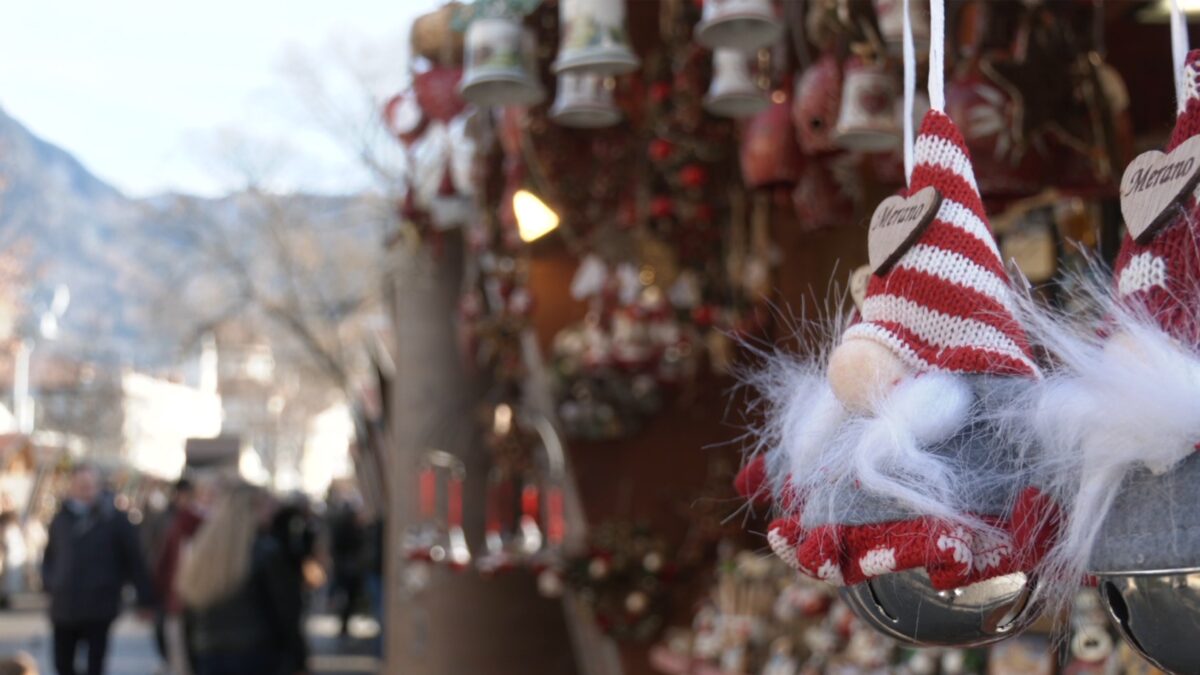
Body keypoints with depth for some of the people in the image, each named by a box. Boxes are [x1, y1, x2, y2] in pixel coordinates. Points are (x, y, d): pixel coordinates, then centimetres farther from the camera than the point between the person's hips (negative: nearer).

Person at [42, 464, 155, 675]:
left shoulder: (113, 519, -3)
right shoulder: (60, 520, 8)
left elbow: (134, 559, -2)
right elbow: (49, 558, 22)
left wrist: (145, 598, -2)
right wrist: (51, 583, 7)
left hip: (99, 609, -4)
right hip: (64, 608, 4)